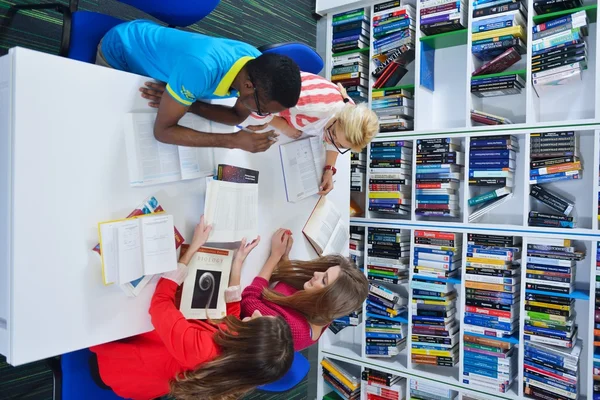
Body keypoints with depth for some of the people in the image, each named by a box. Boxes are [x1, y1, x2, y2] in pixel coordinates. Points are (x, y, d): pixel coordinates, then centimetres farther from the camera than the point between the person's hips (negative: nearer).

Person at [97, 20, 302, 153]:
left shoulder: (259, 66, -28)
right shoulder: (202, 68, -48)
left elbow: (238, 116, -14)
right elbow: (162, 130, -40)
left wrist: (183, 100, -31)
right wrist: (234, 140, -47)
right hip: (119, 48, -4)